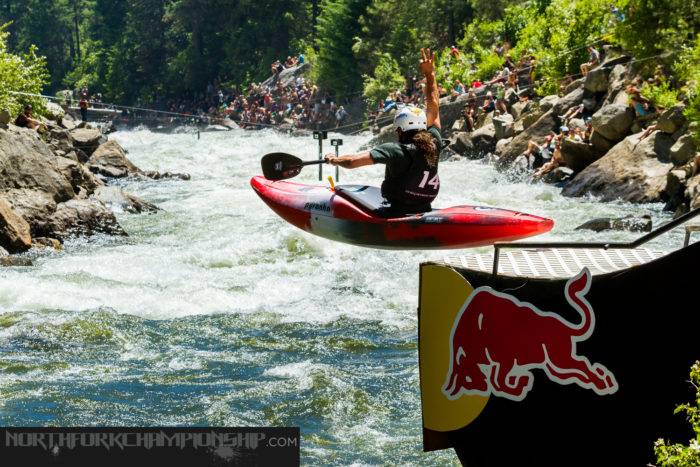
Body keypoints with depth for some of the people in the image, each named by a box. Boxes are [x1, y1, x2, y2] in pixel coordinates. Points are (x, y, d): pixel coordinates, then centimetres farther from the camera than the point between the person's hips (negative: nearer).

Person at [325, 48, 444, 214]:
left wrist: (334, 160, 2)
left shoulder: (395, 150, -21)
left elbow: (351, 162, -21)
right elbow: (434, 108, 11)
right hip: (424, 210, 7)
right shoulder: (434, 145, -5)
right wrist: (430, 74, 20)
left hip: (397, 213, -7)